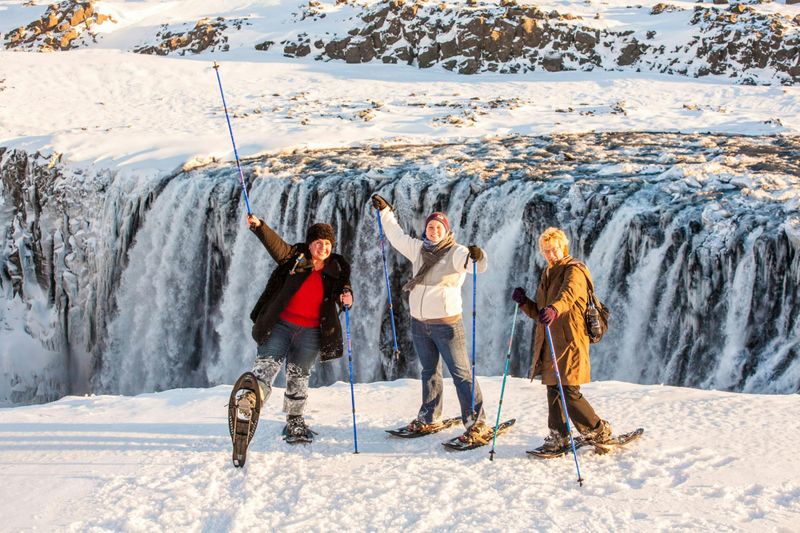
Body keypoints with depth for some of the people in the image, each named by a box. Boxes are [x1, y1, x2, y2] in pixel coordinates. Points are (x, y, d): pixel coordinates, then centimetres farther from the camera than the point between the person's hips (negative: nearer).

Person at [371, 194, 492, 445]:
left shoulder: (456, 253, -11)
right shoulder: (419, 249, 8)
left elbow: (478, 266, -28)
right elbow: (397, 236, 22)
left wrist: (477, 257, -50)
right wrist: (385, 211, 23)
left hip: (446, 323, -7)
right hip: (419, 322, 7)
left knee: (461, 373, -9)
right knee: (429, 371, 20)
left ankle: (477, 424, -11)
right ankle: (429, 418, 33)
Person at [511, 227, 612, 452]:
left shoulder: (574, 271, -5)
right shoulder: (548, 275, 20)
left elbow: (568, 295, -28)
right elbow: (539, 312, 25)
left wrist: (553, 309, -49)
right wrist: (524, 302, 5)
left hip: (570, 340, -8)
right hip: (549, 342, 8)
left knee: (569, 392, -8)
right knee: (553, 389, 8)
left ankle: (599, 431, 8)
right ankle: (559, 435, 18)